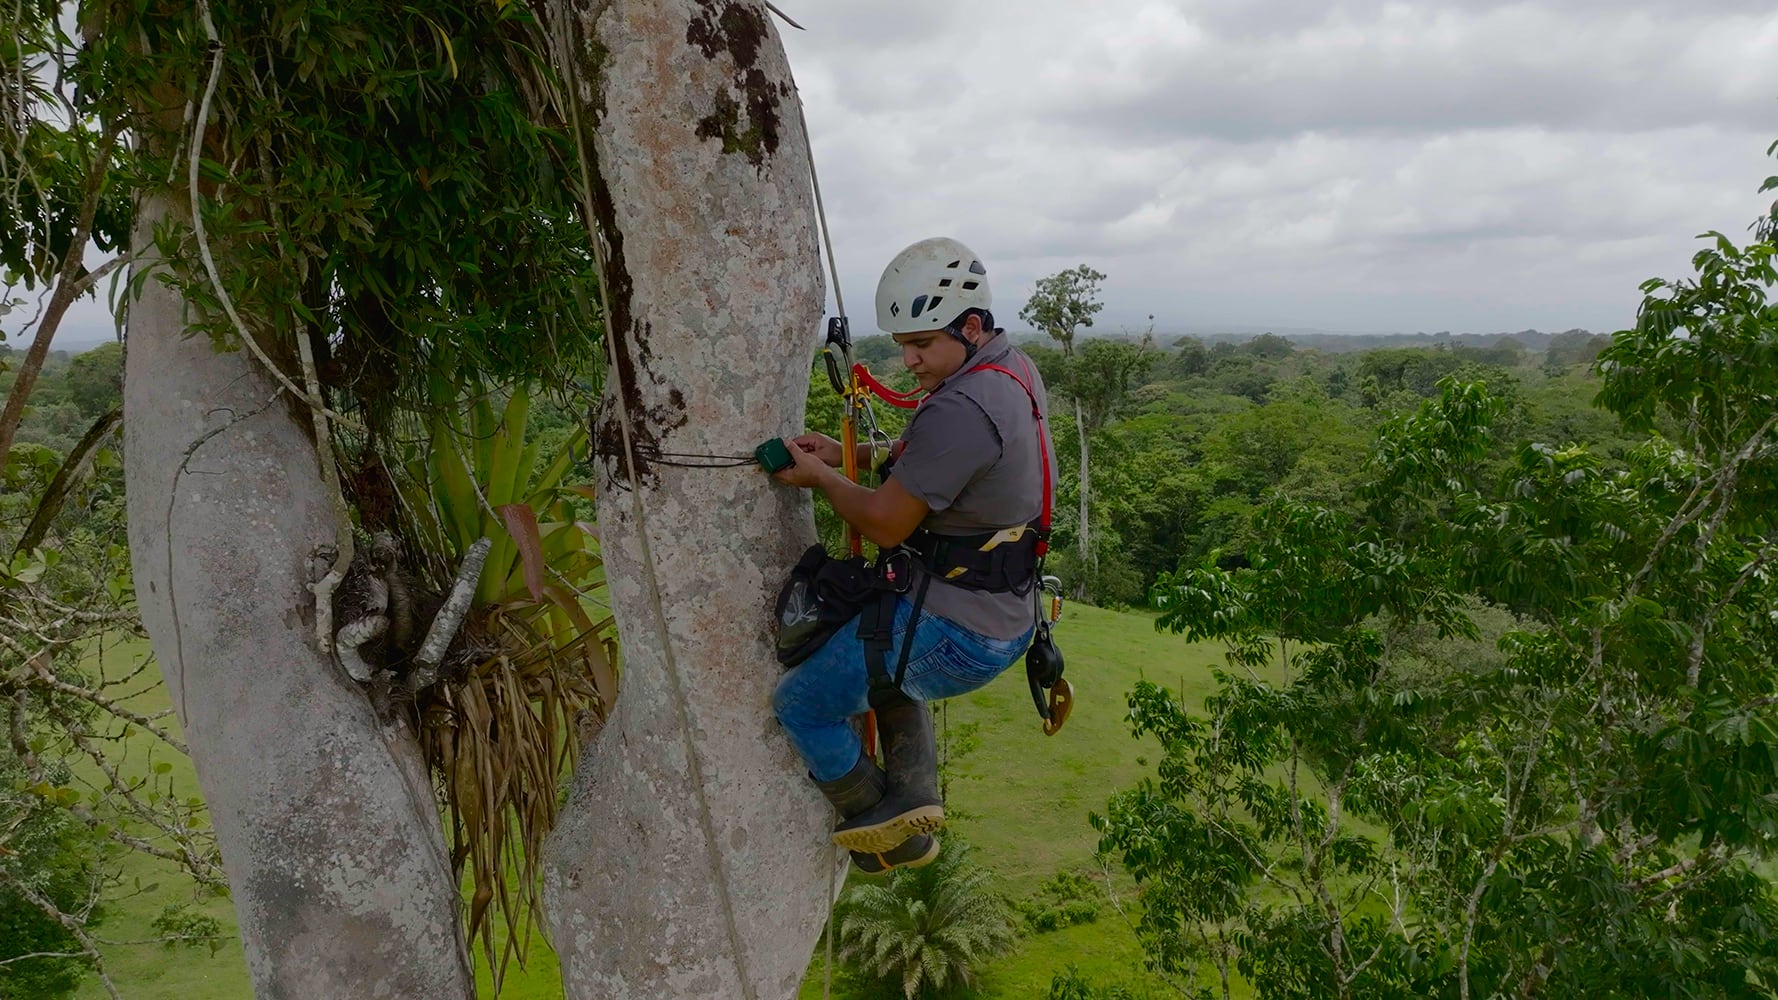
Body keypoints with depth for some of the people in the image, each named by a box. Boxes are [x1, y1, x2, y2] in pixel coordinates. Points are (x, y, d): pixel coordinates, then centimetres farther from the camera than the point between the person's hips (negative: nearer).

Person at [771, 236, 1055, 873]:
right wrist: (848, 456, 8)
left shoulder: (961, 410, -27)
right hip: (1006, 621, 10)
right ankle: (913, 790, 26)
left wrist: (822, 478, -3)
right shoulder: (1013, 372, 4)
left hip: (952, 636, -10)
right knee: (886, 661, 39)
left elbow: (884, 524, -20)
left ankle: (887, 829, 23)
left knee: (800, 704, 8)